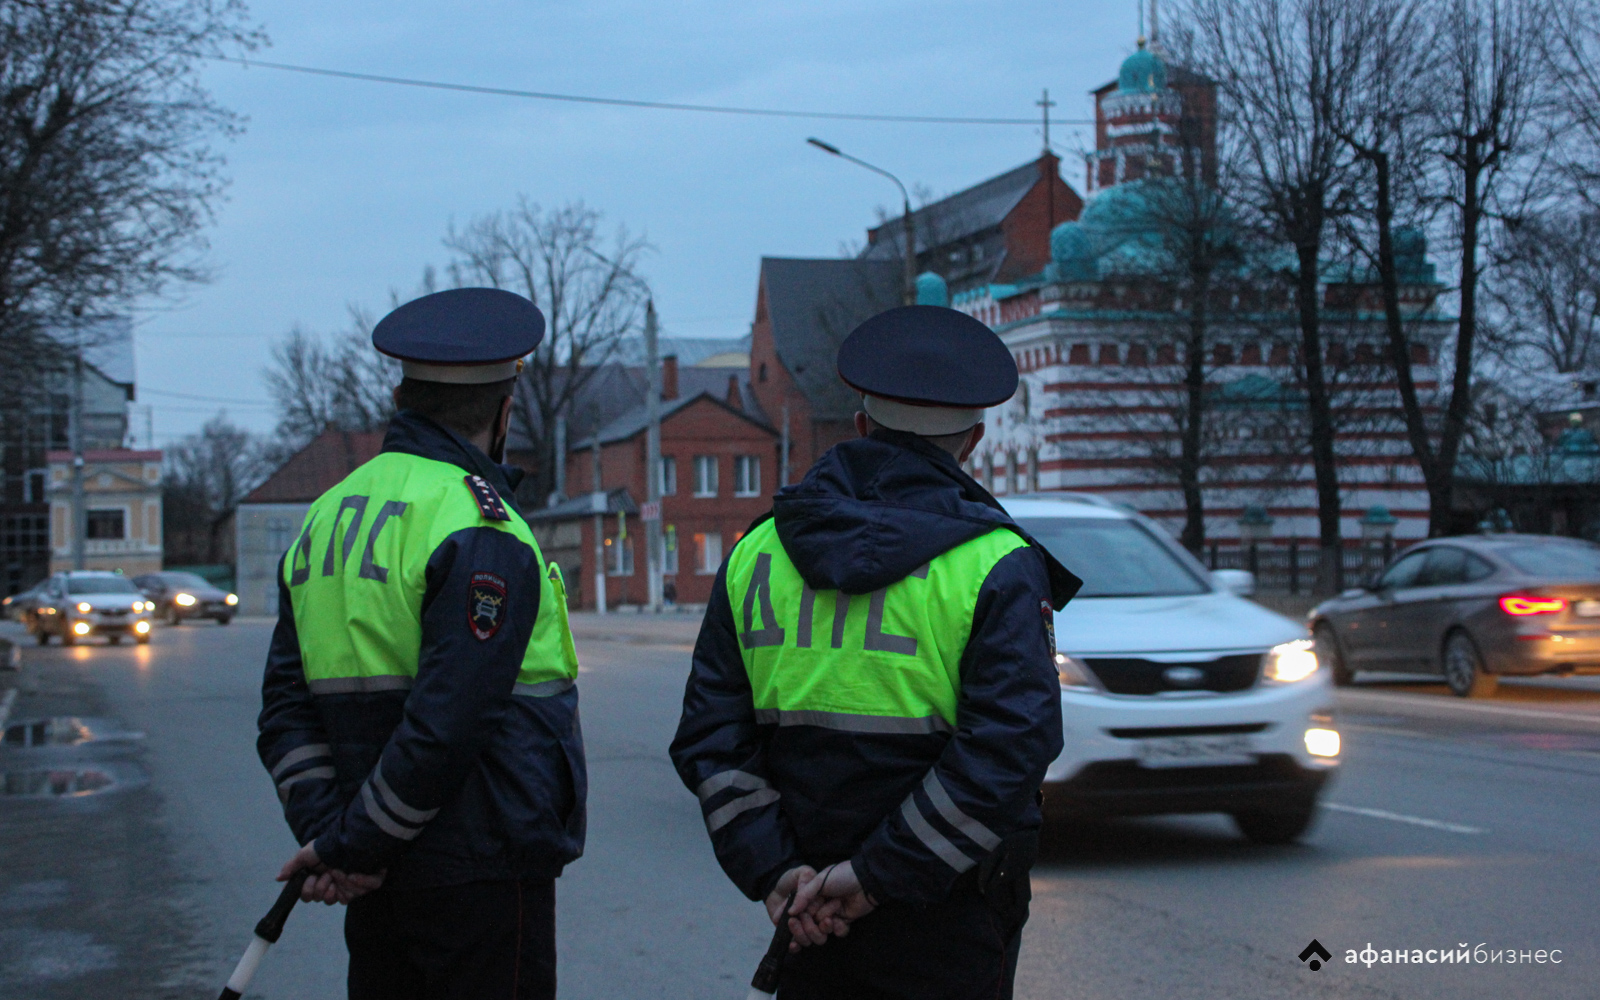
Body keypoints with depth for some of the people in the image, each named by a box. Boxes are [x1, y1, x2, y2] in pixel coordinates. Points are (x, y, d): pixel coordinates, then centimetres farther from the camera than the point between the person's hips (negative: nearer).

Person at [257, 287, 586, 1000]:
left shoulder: (325, 519, 11)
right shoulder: (483, 533, -14)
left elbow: (287, 712, 7)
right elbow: (447, 724, -22)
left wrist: (327, 834, -2)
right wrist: (350, 847, -12)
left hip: (382, 887, 8)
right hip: (481, 874, -8)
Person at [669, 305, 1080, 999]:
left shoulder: (755, 554, 5)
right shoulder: (999, 566, -8)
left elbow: (709, 740, 0)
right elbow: (1007, 749, -19)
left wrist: (773, 871, -5)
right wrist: (875, 876, -16)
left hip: (812, 916, 4)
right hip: (947, 936, -4)